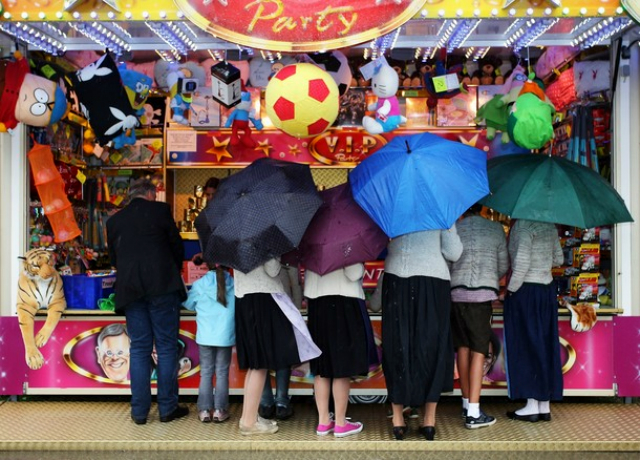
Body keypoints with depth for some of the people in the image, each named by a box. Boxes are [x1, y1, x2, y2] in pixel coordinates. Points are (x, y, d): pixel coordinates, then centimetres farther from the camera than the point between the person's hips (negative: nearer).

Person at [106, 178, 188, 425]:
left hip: (130, 290, 3)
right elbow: (177, 246, 5)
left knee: (139, 348, 8)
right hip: (162, 286, -3)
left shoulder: (114, 220, 11)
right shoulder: (160, 210, 1)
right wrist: (174, 273, 22)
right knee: (166, 347, 4)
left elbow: (114, 259, 16)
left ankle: (139, 411, 9)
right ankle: (167, 407, 7)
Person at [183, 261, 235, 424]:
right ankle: (220, 410, 9)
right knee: (222, 373, 8)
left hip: (205, 337, 0)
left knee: (206, 373, 9)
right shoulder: (234, 285, -4)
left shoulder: (199, 285, -3)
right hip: (226, 337, 0)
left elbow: (188, 304, 12)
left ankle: (205, 410, 9)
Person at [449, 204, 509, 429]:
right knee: (478, 351, -3)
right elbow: (504, 266, 9)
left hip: (456, 292, 2)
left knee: (462, 347, 13)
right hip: (482, 294, -2)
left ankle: (466, 403, 22)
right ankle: (473, 413, -7)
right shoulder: (496, 229, 3)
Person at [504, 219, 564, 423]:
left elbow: (521, 262, -21)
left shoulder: (523, 225, -15)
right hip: (547, 289, 7)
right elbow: (558, 259, 15)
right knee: (546, 346, 10)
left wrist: (510, 289, -12)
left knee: (525, 346, 1)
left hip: (525, 290, -7)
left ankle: (532, 406, 5)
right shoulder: (549, 225, 9)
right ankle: (545, 406, 16)